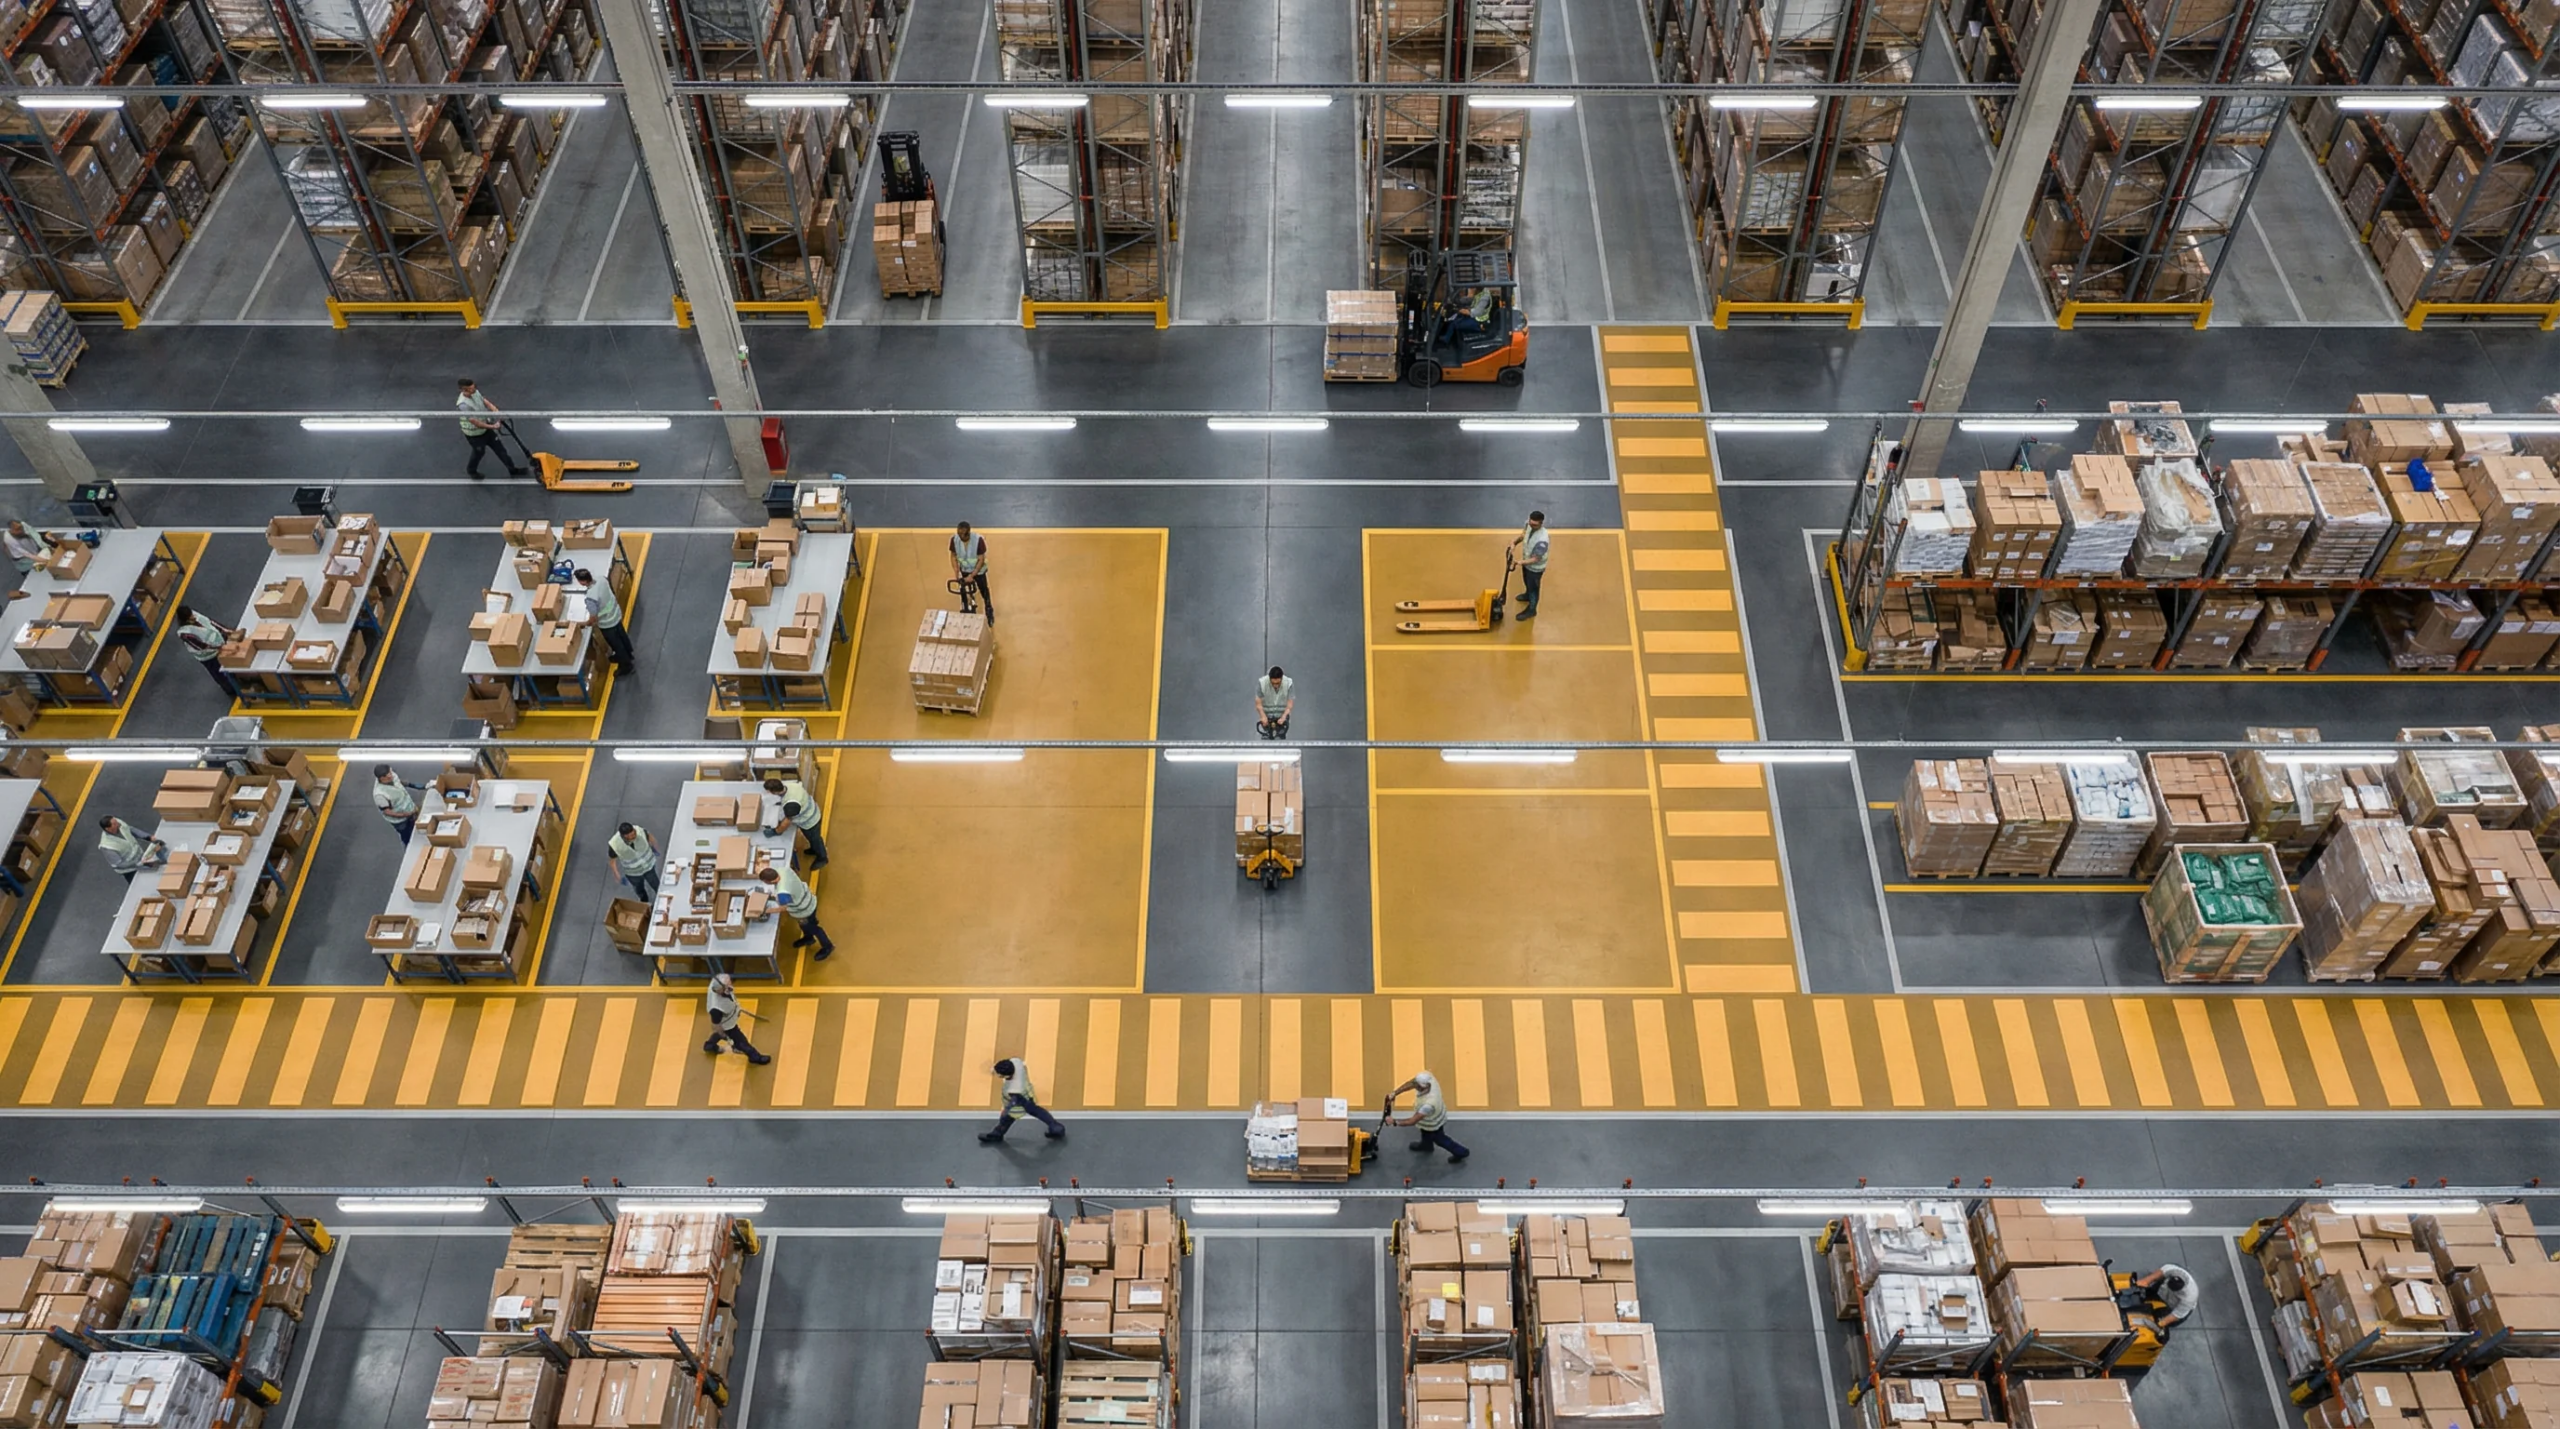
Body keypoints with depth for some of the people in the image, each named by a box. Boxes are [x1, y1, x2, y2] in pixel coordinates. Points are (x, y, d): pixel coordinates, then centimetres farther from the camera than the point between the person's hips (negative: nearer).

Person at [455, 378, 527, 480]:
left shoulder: (475, 392, -14)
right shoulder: (463, 405, -38)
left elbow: (486, 402, -1)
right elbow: (475, 422, -34)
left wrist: (497, 412, -17)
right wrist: (492, 426, -26)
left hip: (485, 429, 7)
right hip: (474, 434, -7)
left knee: (499, 447, 15)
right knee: (479, 452, 19)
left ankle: (512, 469, 30)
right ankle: (471, 470, 50)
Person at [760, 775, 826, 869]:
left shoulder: (791, 804, -45)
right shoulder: (789, 784, -21)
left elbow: (787, 820, -29)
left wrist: (775, 831, -13)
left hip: (809, 821, -8)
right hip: (810, 813, 8)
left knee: (814, 839, 21)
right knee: (809, 836, 35)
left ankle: (822, 858, 48)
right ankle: (815, 849, 63)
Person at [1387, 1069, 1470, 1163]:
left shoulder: (1429, 1104, -51)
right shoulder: (1426, 1076, -34)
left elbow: (1412, 1121, -41)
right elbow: (1410, 1084, -16)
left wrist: (1394, 1121, -30)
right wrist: (1395, 1093, -22)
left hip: (1433, 1123, -6)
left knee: (1439, 1139, 26)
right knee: (1425, 1132, 36)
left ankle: (1460, 1152, 50)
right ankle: (1426, 1145, 68)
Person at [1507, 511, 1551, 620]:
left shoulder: (1542, 540, -44)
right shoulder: (1530, 525, -21)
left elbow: (1535, 559, -33)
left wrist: (1520, 563, -38)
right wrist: (1514, 544, -13)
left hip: (1535, 567, -7)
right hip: (1526, 561, 7)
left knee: (1533, 587, 18)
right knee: (1527, 582, 35)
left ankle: (1531, 610, 42)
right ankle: (1528, 595, 65)